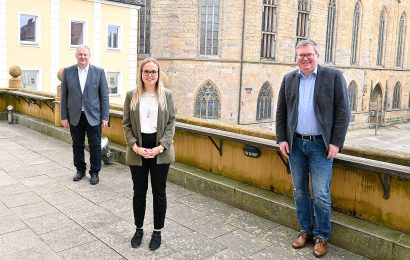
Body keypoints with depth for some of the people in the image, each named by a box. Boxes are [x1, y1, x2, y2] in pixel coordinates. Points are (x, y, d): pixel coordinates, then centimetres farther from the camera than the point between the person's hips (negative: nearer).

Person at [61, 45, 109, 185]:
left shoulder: (99, 72, -2)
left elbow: (104, 96, -1)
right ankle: (80, 170, 29)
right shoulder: (67, 72, 2)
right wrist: (64, 116, 1)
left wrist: (105, 116, -6)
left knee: (95, 146, 4)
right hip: (75, 116, 2)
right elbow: (64, 96, 4)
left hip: (93, 116, -2)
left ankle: (94, 172, 18)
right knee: (77, 145, 12)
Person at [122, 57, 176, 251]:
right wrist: (135, 146, -12)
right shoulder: (131, 95, 1)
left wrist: (160, 147, -13)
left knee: (159, 192, 8)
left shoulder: (166, 95, 0)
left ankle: (157, 232, 24)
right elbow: (126, 124, 2)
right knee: (139, 191, 11)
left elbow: (171, 124, -1)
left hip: (160, 151, 0)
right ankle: (138, 229, 29)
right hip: (138, 150, 1)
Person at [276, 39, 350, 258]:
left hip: (320, 145, -4)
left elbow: (343, 111, -5)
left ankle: (322, 236, 18)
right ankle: (305, 230, 28)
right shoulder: (289, 79, 8)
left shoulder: (334, 76, -3)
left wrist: (336, 142, -10)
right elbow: (281, 112, 10)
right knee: (299, 191, 12)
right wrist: (282, 139, 2)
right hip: (295, 144, 4)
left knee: (321, 194, -1)